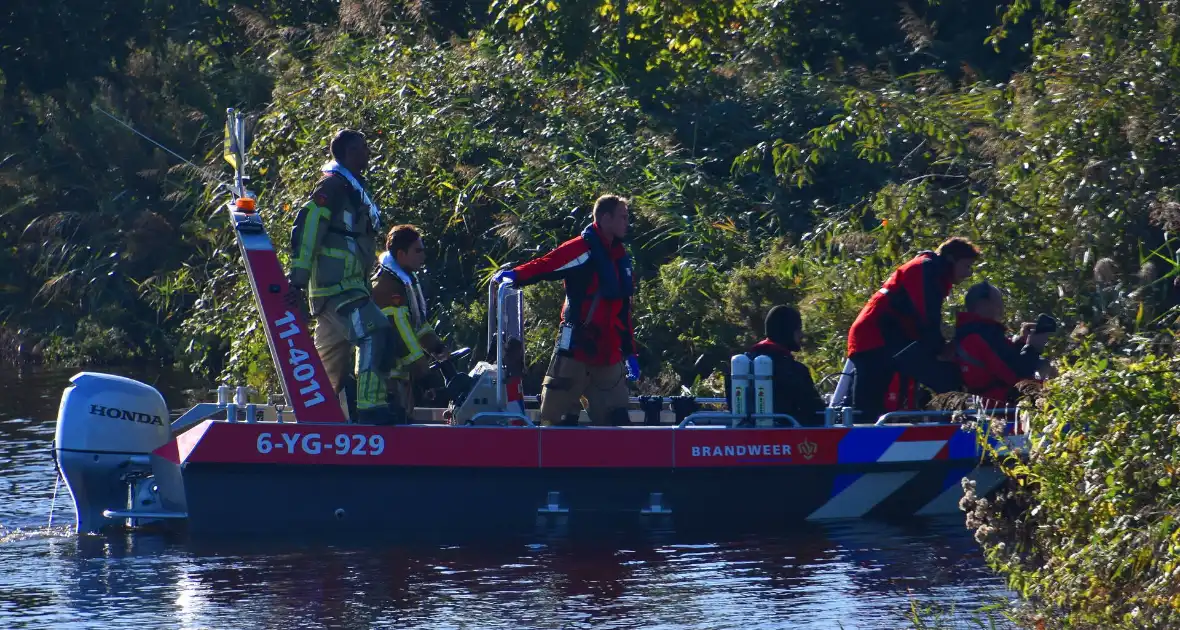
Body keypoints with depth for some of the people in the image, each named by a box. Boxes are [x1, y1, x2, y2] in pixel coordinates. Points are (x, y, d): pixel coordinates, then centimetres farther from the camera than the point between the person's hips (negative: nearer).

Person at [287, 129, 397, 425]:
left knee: (332, 358, 14)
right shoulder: (332, 186, -10)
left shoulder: (354, 188, 21)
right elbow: (306, 228, -17)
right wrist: (298, 279, -22)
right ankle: (371, 408, -29)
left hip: (347, 286, 11)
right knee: (375, 331, -23)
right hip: (337, 286, -11)